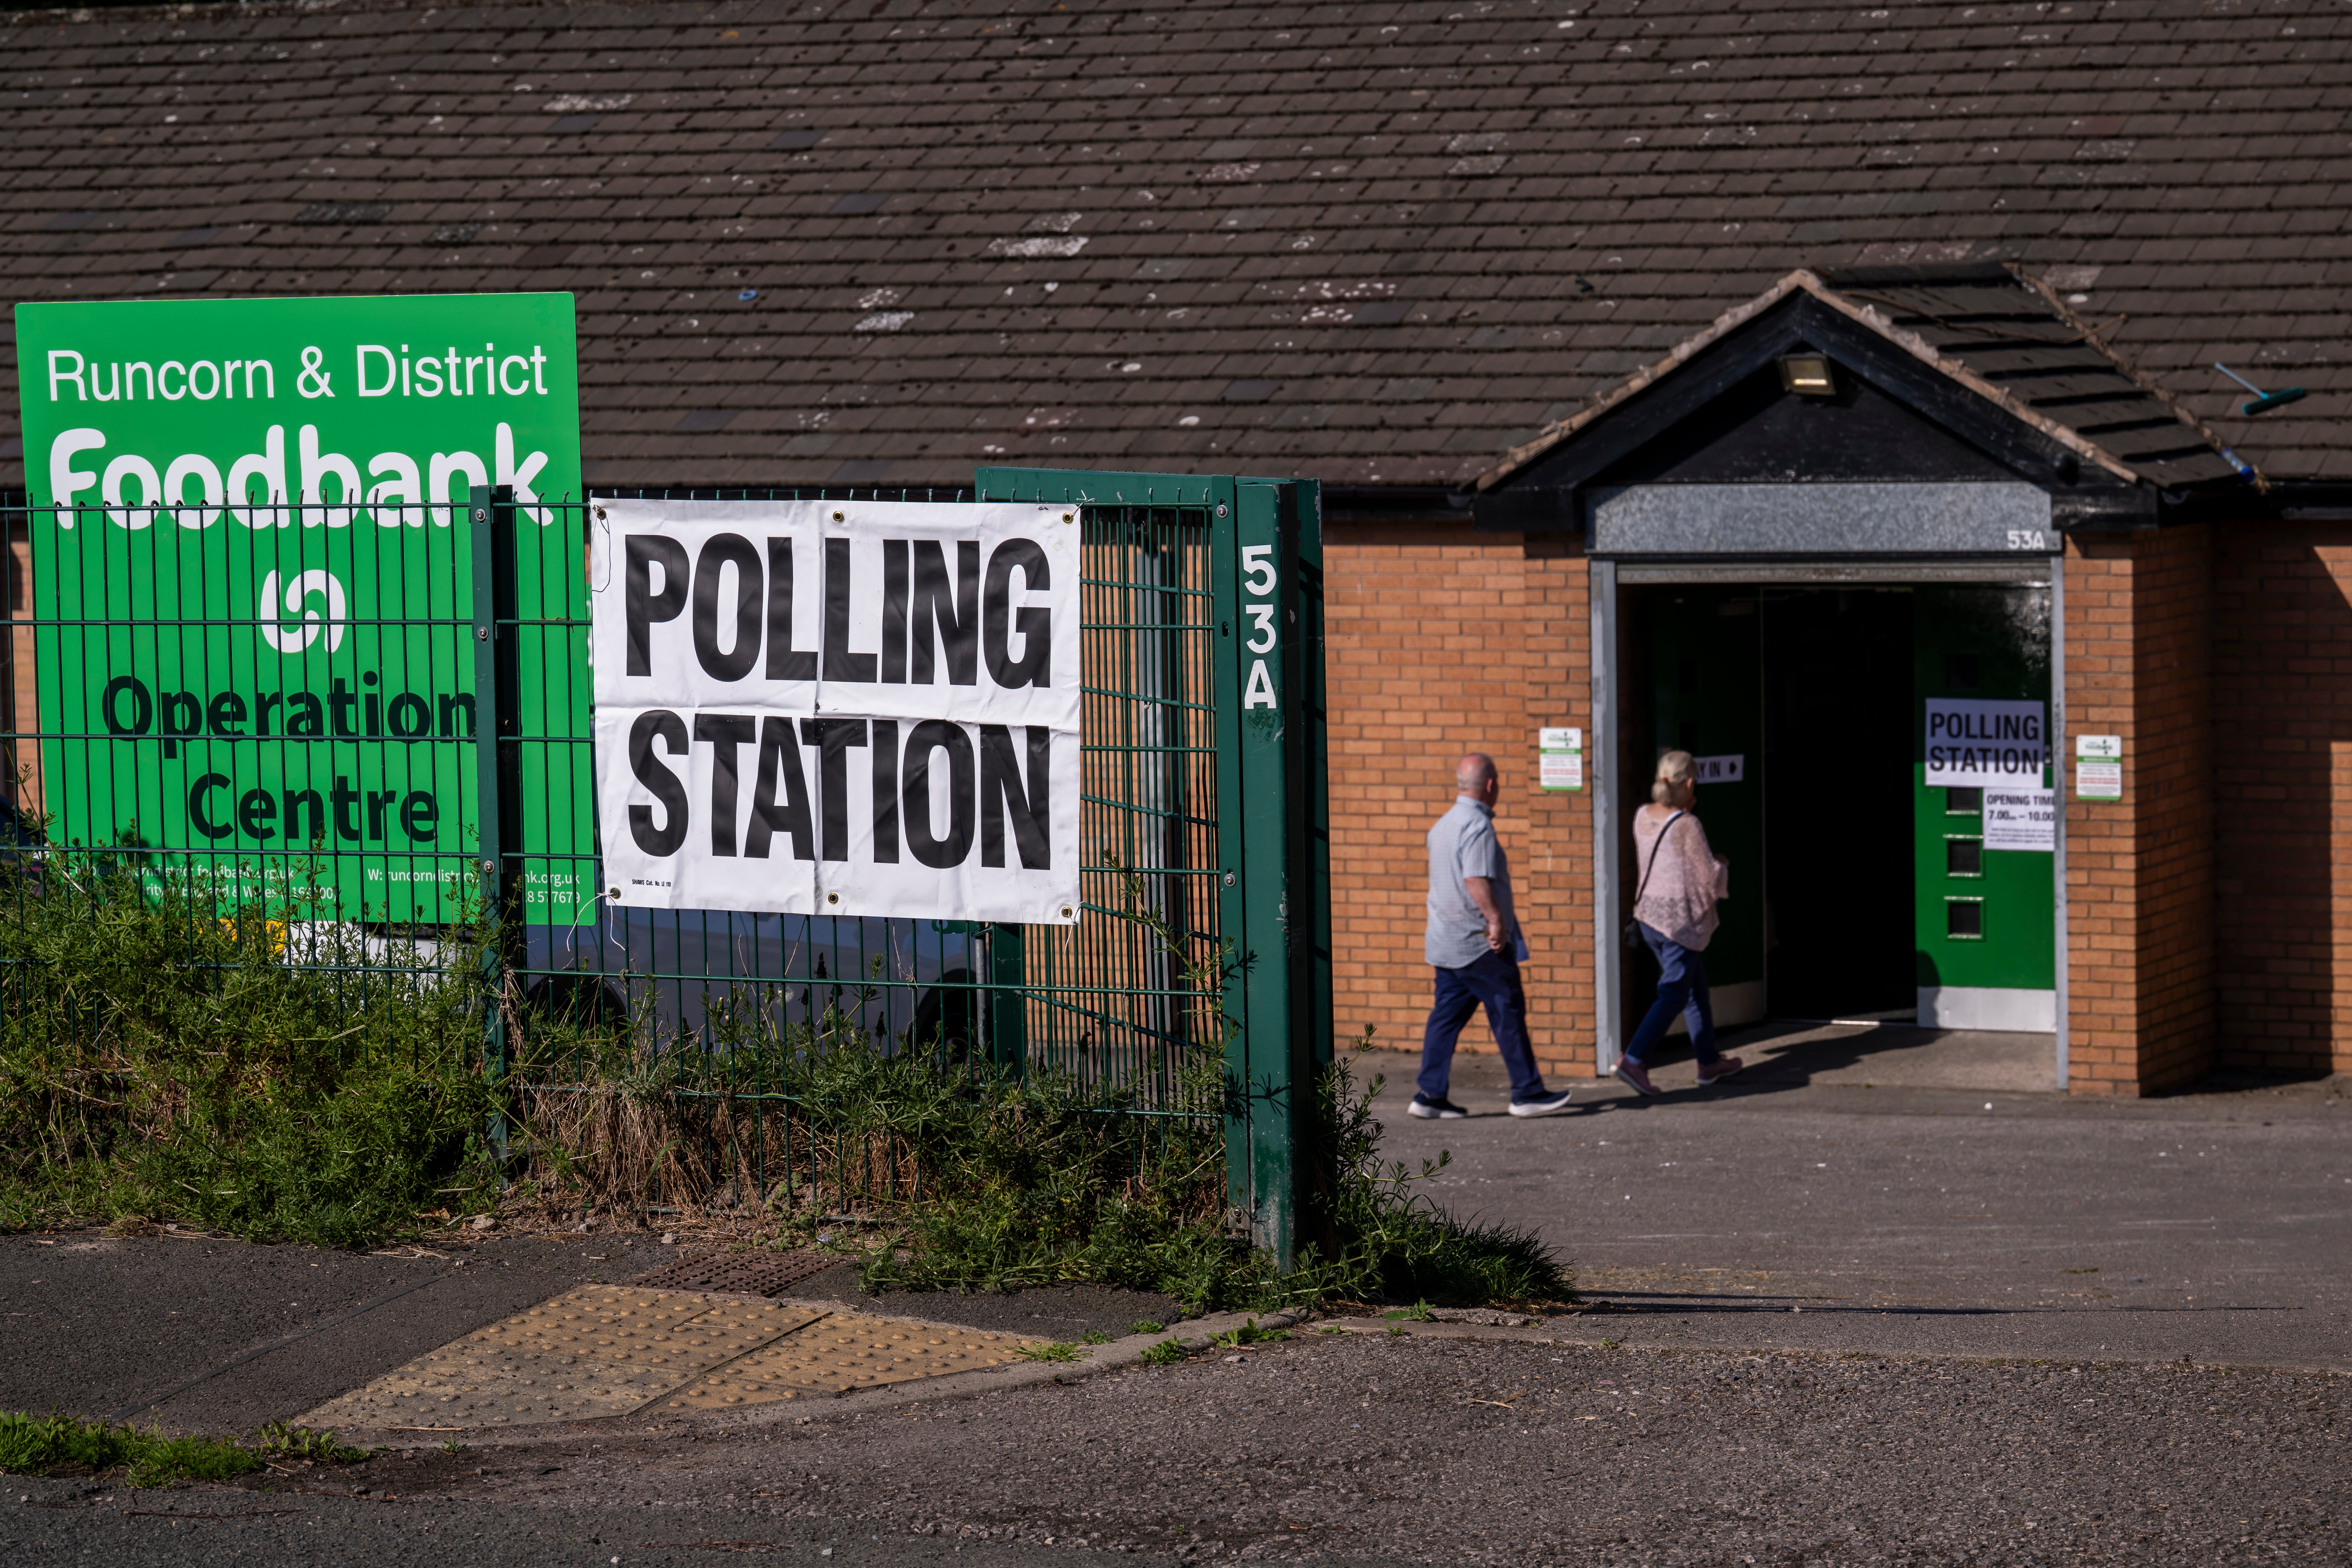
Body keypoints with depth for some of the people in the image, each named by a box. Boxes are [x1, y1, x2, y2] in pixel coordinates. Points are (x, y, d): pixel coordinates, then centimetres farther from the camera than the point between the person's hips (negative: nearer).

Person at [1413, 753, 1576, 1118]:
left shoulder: (1443, 825, 15)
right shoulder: (1478, 827, -16)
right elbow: (1476, 881, -27)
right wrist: (1496, 920, -25)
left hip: (1446, 942, 9)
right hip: (1480, 945, -9)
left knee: (1447, 1016, 9)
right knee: (1509, 1013, -2)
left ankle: (1431, 1095, 6)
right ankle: (1527, 1093, 2)